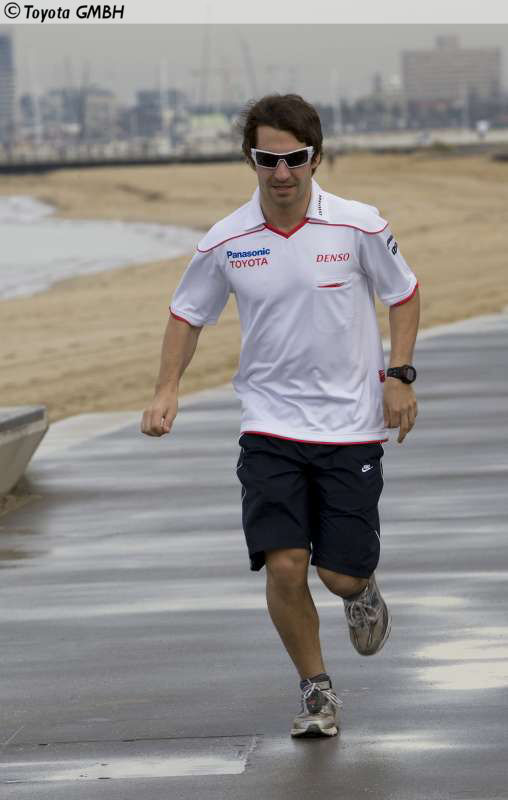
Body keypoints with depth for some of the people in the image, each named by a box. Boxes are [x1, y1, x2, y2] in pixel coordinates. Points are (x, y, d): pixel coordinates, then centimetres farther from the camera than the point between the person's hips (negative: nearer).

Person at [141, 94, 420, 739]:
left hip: (351, 425, -1)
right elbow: (188, 314, 10)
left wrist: (399, 376, -5)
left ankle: (362, 595, 38)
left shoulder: (358, 226, -8)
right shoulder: (226, 242, -5)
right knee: (284, 565, -12)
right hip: (270, 426, 1)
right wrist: (167, 390, -3)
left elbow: (404, 296, 6)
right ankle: (316, 692, 9)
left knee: (342, 572, -2)